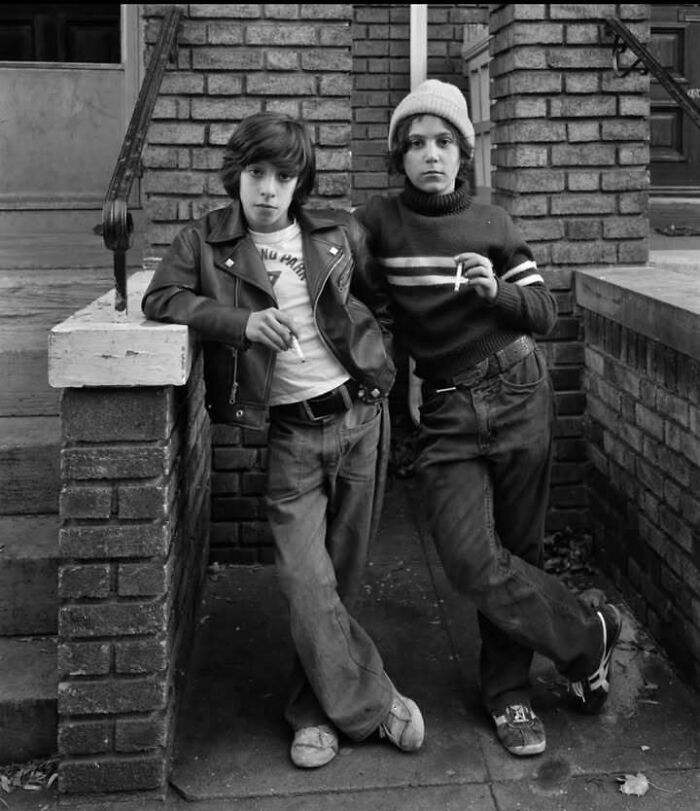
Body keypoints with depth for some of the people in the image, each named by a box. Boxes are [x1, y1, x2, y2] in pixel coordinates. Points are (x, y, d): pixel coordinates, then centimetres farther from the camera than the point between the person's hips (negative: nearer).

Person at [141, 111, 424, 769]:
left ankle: (315, 707, 22)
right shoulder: (205, 240, 3)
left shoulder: (331, 239, 10)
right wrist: (243, 321, -20)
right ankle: (373, 705, 3)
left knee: (342, 572, 7)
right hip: (290, 432, -2)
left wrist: (387, 368, 13)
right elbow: (161, 299, -9)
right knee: (304, 577, -12)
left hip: (359, 413, 3)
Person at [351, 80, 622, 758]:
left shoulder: (491, 224, 6)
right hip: (446, 412, -1)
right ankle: (587, 636, 9)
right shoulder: (379, 221, 3)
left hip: (518, 396, 1)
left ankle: (507, 690, 25)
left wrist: (496, 291, -11)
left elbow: (543, 313, 7)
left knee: (517, 549, 5)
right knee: (470, 559, -14)